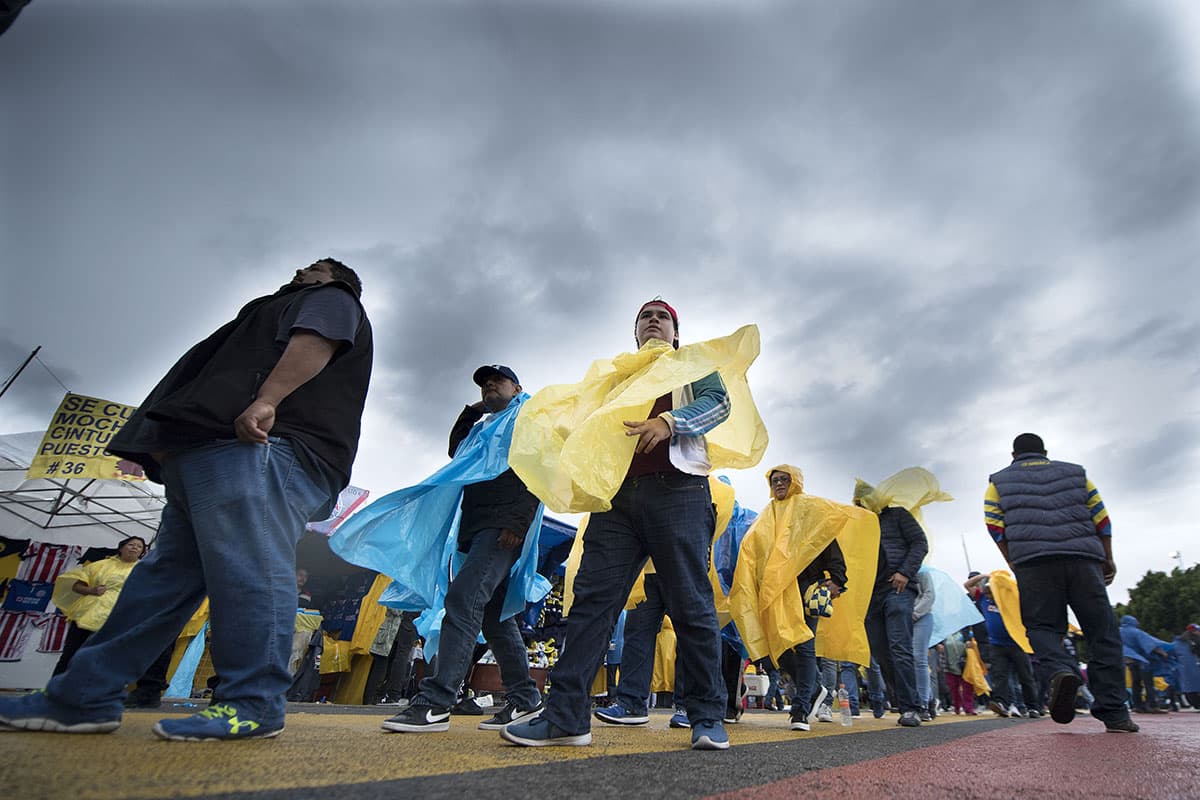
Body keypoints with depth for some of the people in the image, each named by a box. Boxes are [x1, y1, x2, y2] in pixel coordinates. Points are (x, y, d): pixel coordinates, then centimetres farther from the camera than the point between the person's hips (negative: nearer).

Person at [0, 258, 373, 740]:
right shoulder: (291, 306, 41)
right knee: (168, 574, 7)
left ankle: (253, 706, -15)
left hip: (257, 445, -10)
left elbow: (314, 342, -9)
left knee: (249, 569, -17)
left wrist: (266, 400, -24)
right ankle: (84, 696, 12)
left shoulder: (331, 299, 15)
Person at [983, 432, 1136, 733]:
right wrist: (1108, 559, 27)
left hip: (1033, 563, -2)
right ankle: (1114, 713, 5)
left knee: (1042, 627, 5)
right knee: (1102, 632, 8)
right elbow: (1101, 519, 18)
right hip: (1084, 560, 2)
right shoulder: (1075, 473, 22)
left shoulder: (999, 482, 17)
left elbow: (996, 528, 8)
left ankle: (1062, 671, -25)